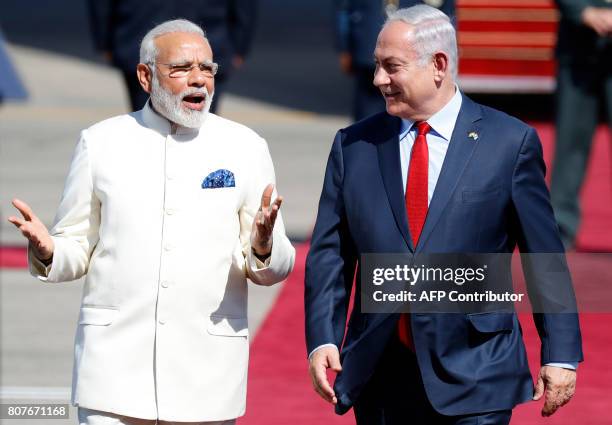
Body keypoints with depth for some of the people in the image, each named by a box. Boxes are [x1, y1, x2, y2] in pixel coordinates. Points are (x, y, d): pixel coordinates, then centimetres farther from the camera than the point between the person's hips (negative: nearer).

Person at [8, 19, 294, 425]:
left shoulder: (245, 148, 5)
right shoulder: (102, 142, 6)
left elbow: (277, 268, 4)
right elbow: (77, 249, 9)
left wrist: (262, 247, -19)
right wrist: (47, 251, -13)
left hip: (207, 372, 0)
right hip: (115, 358, 0)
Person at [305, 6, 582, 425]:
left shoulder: (511, 142, 0)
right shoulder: (354, 146, 8)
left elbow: (545, 256, 1)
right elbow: (329, 253, 7)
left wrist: (561, 354, -1)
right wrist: (322, 340, -6)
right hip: (379, 382, 3)